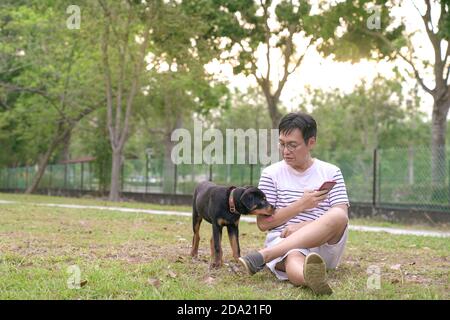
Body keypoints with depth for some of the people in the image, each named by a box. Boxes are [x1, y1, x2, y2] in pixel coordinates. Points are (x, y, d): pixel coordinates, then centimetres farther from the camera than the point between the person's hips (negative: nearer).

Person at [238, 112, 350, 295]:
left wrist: (304, 226, -16)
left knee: (338, 215, -31)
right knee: (293, 257, -38)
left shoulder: (331, 173, 11)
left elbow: (341, 218, 0)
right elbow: (263, 223, 4)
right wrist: (300, 205, -8)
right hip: (283, 243, -1)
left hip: (326, 245, 1)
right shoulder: (271, 174, 9)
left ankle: (263, 255, -38)